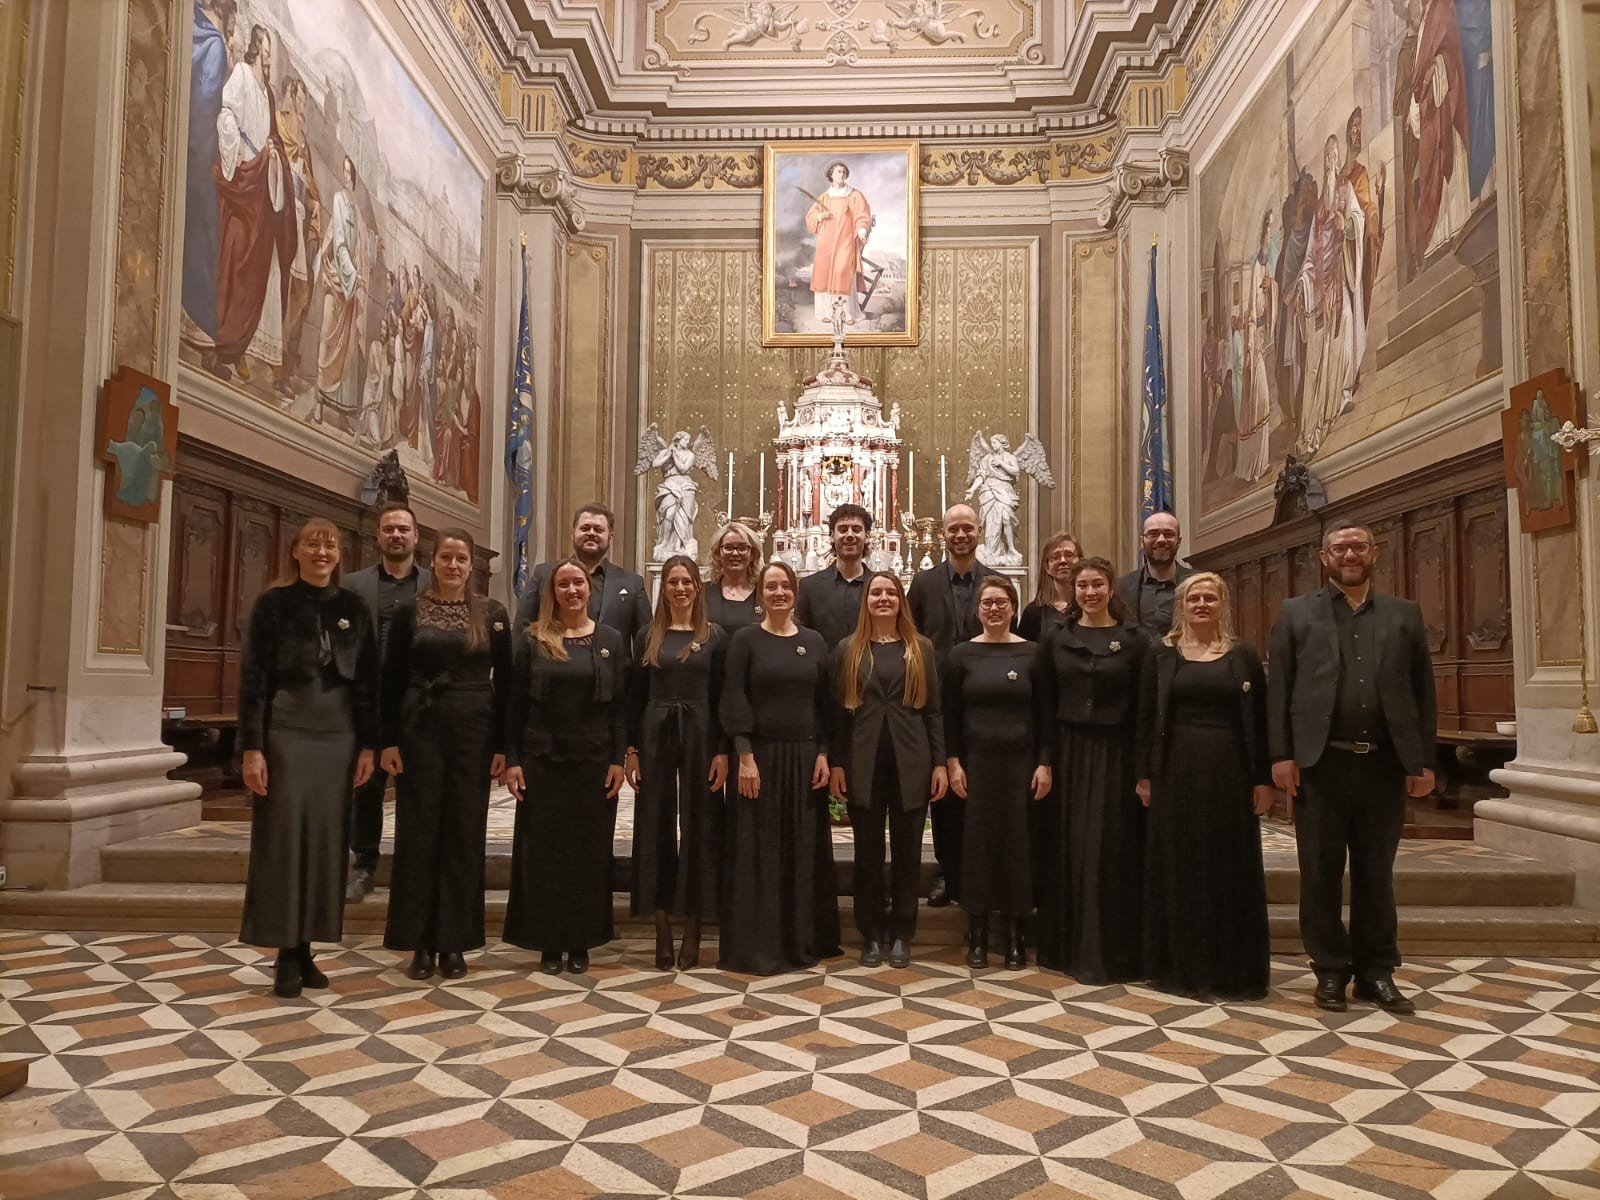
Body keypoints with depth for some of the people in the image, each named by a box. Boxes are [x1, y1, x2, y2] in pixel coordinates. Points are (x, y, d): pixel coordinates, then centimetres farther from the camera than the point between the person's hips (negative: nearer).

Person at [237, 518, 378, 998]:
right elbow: (252, 677, -3)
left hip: (338, 738, 3)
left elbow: (368, 682, 9)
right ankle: (287, 955, 9)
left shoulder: (354, 609, 9)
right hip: (285, 734, -3)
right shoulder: (272, 604, 1)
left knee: (325, 841, 5)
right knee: (284, 840, -1)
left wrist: (367, 745, 3)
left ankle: (306, 949, 16)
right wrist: (252, 746, -9)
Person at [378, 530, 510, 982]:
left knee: (464, 834, 4)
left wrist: (502, 745, -2)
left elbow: (504, 682, 2)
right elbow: (391, 680, 3)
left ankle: (454, 942, 14)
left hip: (474, 732, 0)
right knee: (419, 833, 3)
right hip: (420, 730, 0)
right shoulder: (409, 612, 3)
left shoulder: (493, 613, 3)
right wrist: (389, 741, -4)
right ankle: (421, 943, 13)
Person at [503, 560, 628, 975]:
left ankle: (581, 942, 17)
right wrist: (512, 759, -6)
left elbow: (620, 704, 2)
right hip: (542, 759, 0)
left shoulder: (610, 640, 4)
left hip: (594, 760, 1)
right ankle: (548, 942, 16)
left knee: (589, 850, 6)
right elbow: (515, 702, 0)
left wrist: (618, 759, -4)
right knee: (542, 850, 4)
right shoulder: (531, 638, 1)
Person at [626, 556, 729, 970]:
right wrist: (631, 749, 0)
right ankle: (663, 931, 14)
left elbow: (722, 698, -1)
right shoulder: (648, 636, 7)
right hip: (656, 736, 2)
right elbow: (635, 696, 7)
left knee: (698, 828, 3)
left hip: (699, 735, -2)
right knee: (656, 828, 5)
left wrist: (723, 751, -8)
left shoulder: (714, 637, 2)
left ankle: (692, 932, 12)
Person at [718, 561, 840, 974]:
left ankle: (804, 939, 22)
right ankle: (757, 945, 10)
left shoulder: (814, 641, 8)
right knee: (758, 850, 1)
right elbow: (734, 700, -7)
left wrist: (823, 754, -1)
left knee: (805, 849, 9)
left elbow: (824, 702, 8)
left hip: (805, 757, 3)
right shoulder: (745, 639, -1)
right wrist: (745, 756, -14)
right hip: (761, 755, -3)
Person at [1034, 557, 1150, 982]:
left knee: (1109, 852, 1)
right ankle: (1066, 946, 18)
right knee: (1066, 848, 6)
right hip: (1067, 752, 2)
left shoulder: (1135, 639, 0)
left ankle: (1108, 953, 12)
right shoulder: (1055, 638, 6)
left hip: (1114, 756, -2)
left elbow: (1145, 706, -2)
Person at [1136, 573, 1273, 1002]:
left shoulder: (1243, 655, 4)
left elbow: (1259, 721, 3)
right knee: (1177, 869, 6)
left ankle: (1232, 970, 17)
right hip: (1175, 772, 0)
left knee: (1230, 869, 5)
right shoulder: (1162, 655, 5)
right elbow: (1146, 717, 4)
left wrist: (1263, 780, -2)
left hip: (1228, 772, 0)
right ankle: (1179, 967, 17)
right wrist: (1145, 774, -1)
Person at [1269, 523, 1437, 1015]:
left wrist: (1424, 761, 1)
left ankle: (1376, 972, 22)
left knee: (1376, 874, 11)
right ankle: (1330, 971, 17)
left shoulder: (1404, 614, 11)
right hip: (1320, 763, -1)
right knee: (1320, 874, 5)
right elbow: (1279, 689, 1)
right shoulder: (1296, 614, 6)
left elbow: (1423, 691, 8)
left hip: (1385, 764, 2)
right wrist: (1281, 755, -7)